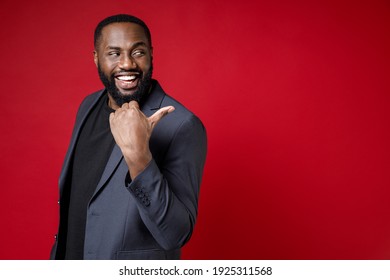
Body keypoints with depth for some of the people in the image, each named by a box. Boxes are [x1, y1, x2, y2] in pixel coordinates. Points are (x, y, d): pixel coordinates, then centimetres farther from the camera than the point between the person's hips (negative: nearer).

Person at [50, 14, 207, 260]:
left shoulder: (182, 127, -24)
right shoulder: (89, 107, -2)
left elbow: (174, 235, -29)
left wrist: (138, 155, -40)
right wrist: (61, 252, 17)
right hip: (72, 253, 6)